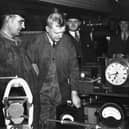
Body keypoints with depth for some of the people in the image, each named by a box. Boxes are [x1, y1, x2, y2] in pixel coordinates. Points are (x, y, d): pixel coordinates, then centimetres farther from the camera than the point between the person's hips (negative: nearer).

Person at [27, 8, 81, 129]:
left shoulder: (67, 41, -2)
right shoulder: (37, 42, -6)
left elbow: (74, 68, 3)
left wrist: (74, 93, 2)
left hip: (62, 93, 2)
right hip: (42, 93, -1)